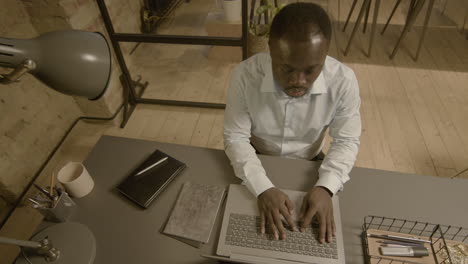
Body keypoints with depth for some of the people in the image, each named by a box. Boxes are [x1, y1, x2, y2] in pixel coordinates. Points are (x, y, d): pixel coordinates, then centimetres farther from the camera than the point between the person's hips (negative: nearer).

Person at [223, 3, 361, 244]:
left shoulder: (343, 81, -24)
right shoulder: (245, 75, -27)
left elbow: (346, 141, -13)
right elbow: (235, 138, -21)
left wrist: (325, 187, -30)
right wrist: (263, 188, -34)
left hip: (308, 164, 1)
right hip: (256, 163, 0)